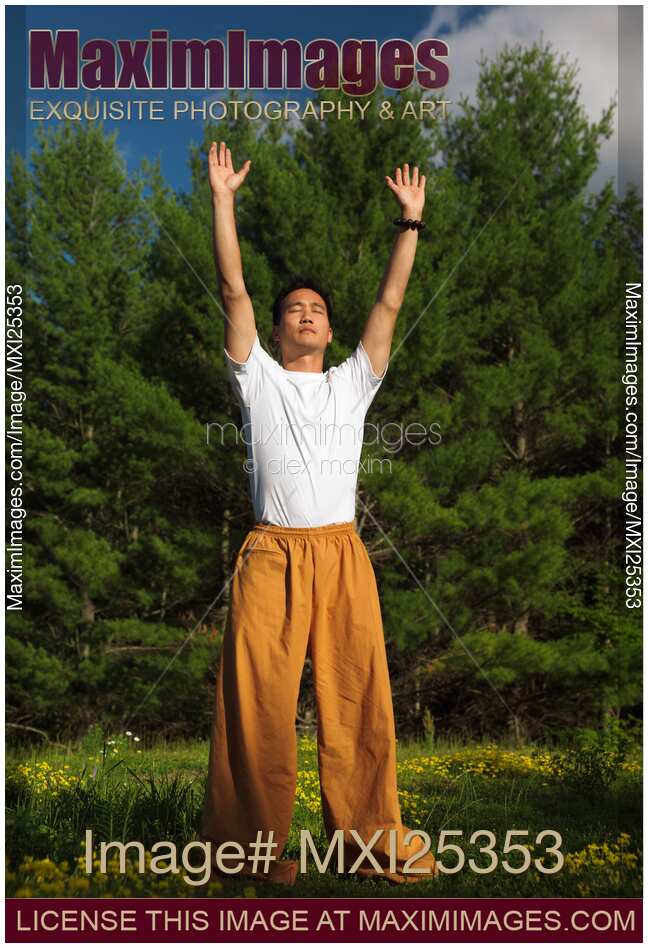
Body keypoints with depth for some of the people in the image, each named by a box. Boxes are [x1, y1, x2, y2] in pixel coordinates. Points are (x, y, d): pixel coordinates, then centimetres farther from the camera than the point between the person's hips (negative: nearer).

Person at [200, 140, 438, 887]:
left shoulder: (352, 384, 19)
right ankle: (253, 842, 5)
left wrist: (410, 221, 13)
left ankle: (369, 840, 4)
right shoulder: (258, 381, 13)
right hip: (272, 554, -2)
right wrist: (223, 200, 4)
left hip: (342, 553, 2)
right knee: (259, 699, -4)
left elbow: (390, 303, 16)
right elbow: (234, 291, 7)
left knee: (359, 698, -2)